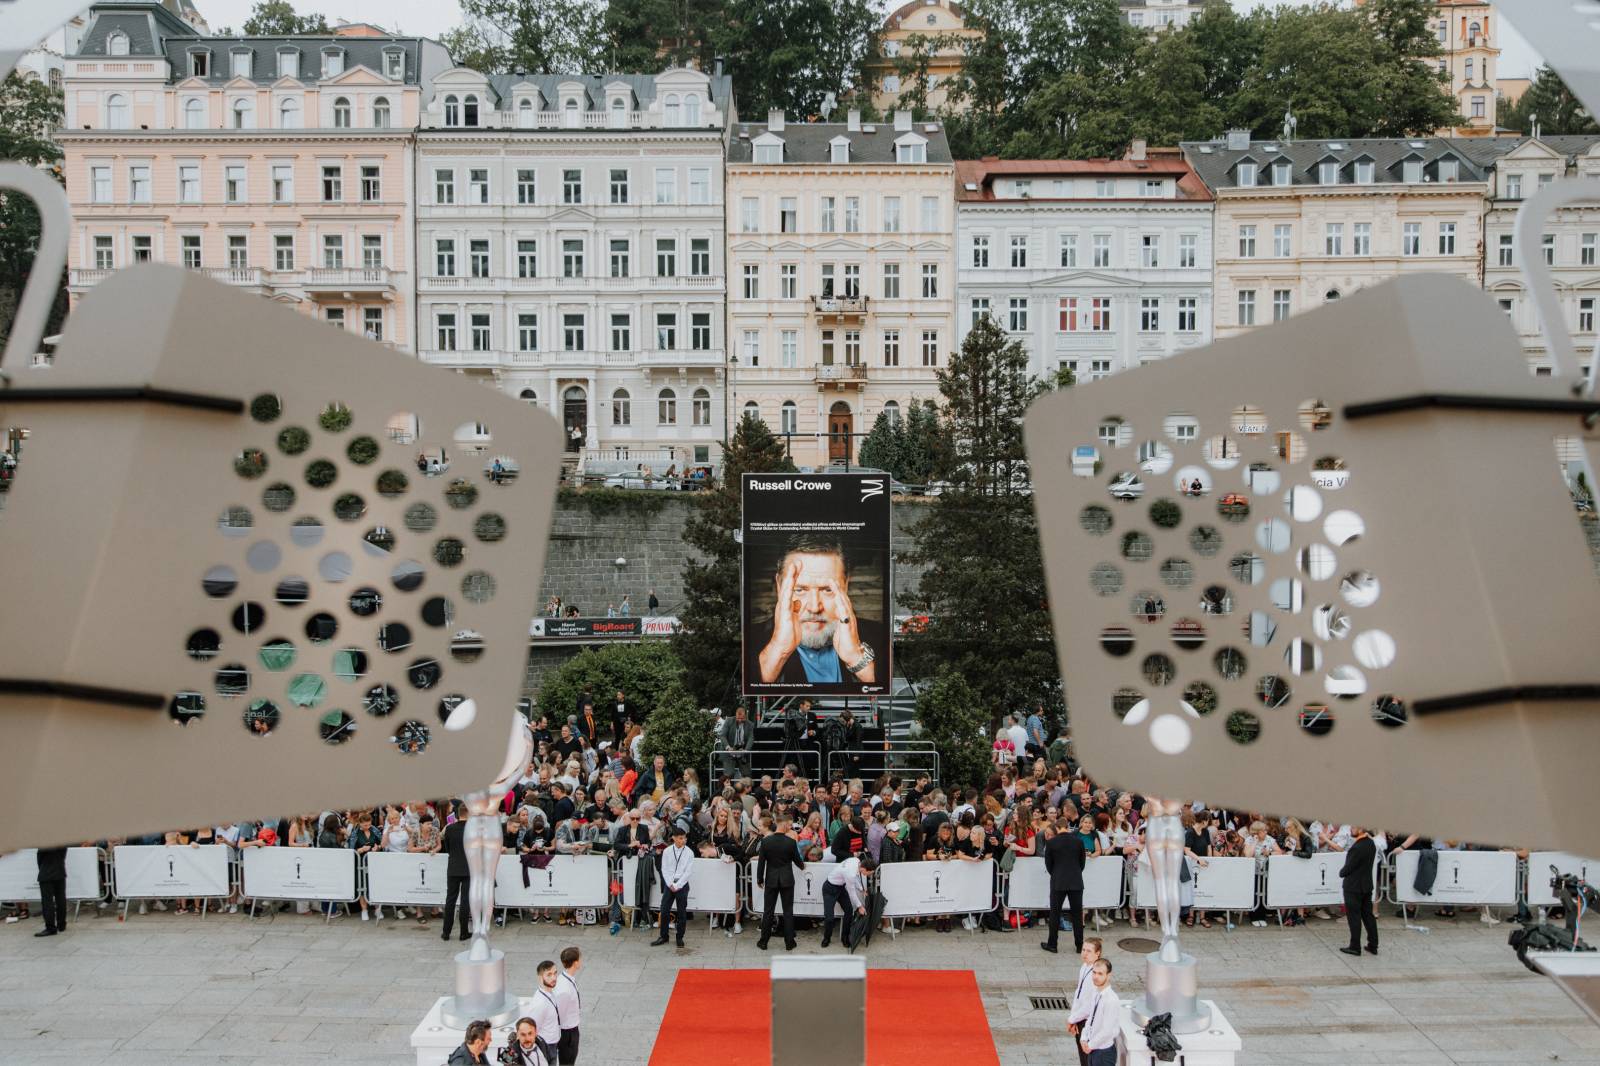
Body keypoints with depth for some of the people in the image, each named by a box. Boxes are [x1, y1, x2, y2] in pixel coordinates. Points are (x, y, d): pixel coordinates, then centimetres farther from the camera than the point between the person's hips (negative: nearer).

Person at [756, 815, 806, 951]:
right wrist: (802, 866, 25)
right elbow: (797, 860, 2)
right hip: (787, 880, -1)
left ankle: (763, 942, 13)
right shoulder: (791, 842, -12)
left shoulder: (765, 841, -9)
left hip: (771, 880, 1)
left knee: (768, 911, 8)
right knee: (788, 911, 7)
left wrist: (760, 879, 8)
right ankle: (789, 942, 11)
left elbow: (761, 862, -4)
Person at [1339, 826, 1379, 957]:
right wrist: (1345, 871, 8)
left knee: (1354, 917, 2)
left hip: (1353, 887, -8)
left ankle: (1355, 947, 8)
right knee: (1368, 915, 13)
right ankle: (1373, 945, 17)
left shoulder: (1357, 848, -25)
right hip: (1367, 886, 8)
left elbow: (1347, 868, -18)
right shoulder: (1371, 843, 3)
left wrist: (1341, 872, 3)